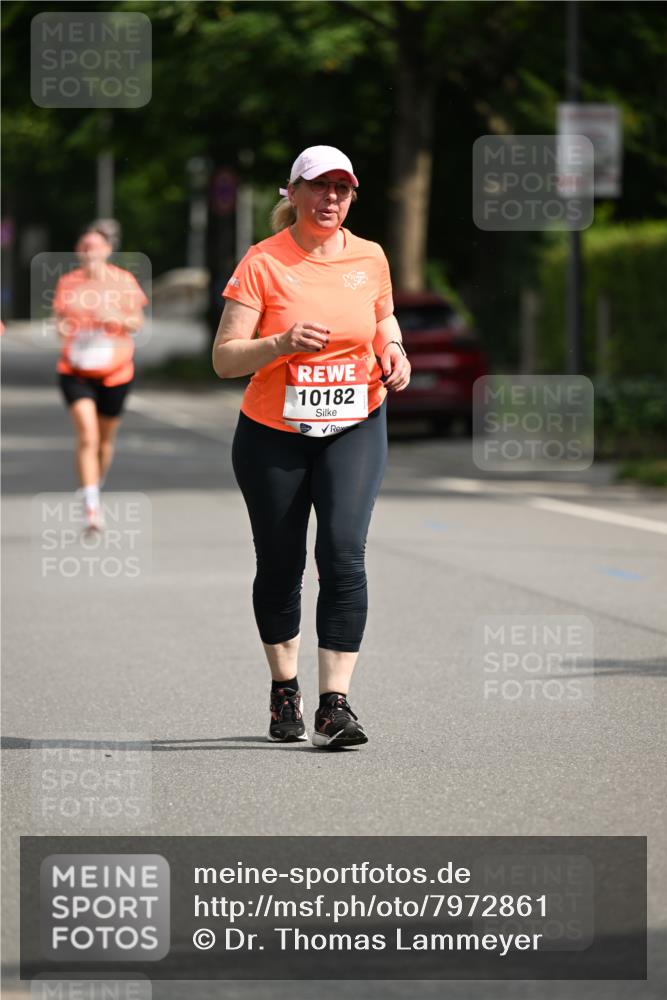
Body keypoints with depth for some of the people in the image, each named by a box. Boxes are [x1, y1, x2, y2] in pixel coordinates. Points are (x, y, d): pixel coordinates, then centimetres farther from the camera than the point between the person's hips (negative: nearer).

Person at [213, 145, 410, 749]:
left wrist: (394, 353, 0)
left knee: (343, 552, -16)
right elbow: (224, 359, -11)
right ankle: (285, 690, 31)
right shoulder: (263, 263, -8)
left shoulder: (369, 258, 2)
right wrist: (282, 343, -28)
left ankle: (335, 705, -15)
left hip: (354, 427, 1)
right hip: (273, 433, -1)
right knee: (280, 565, 8)